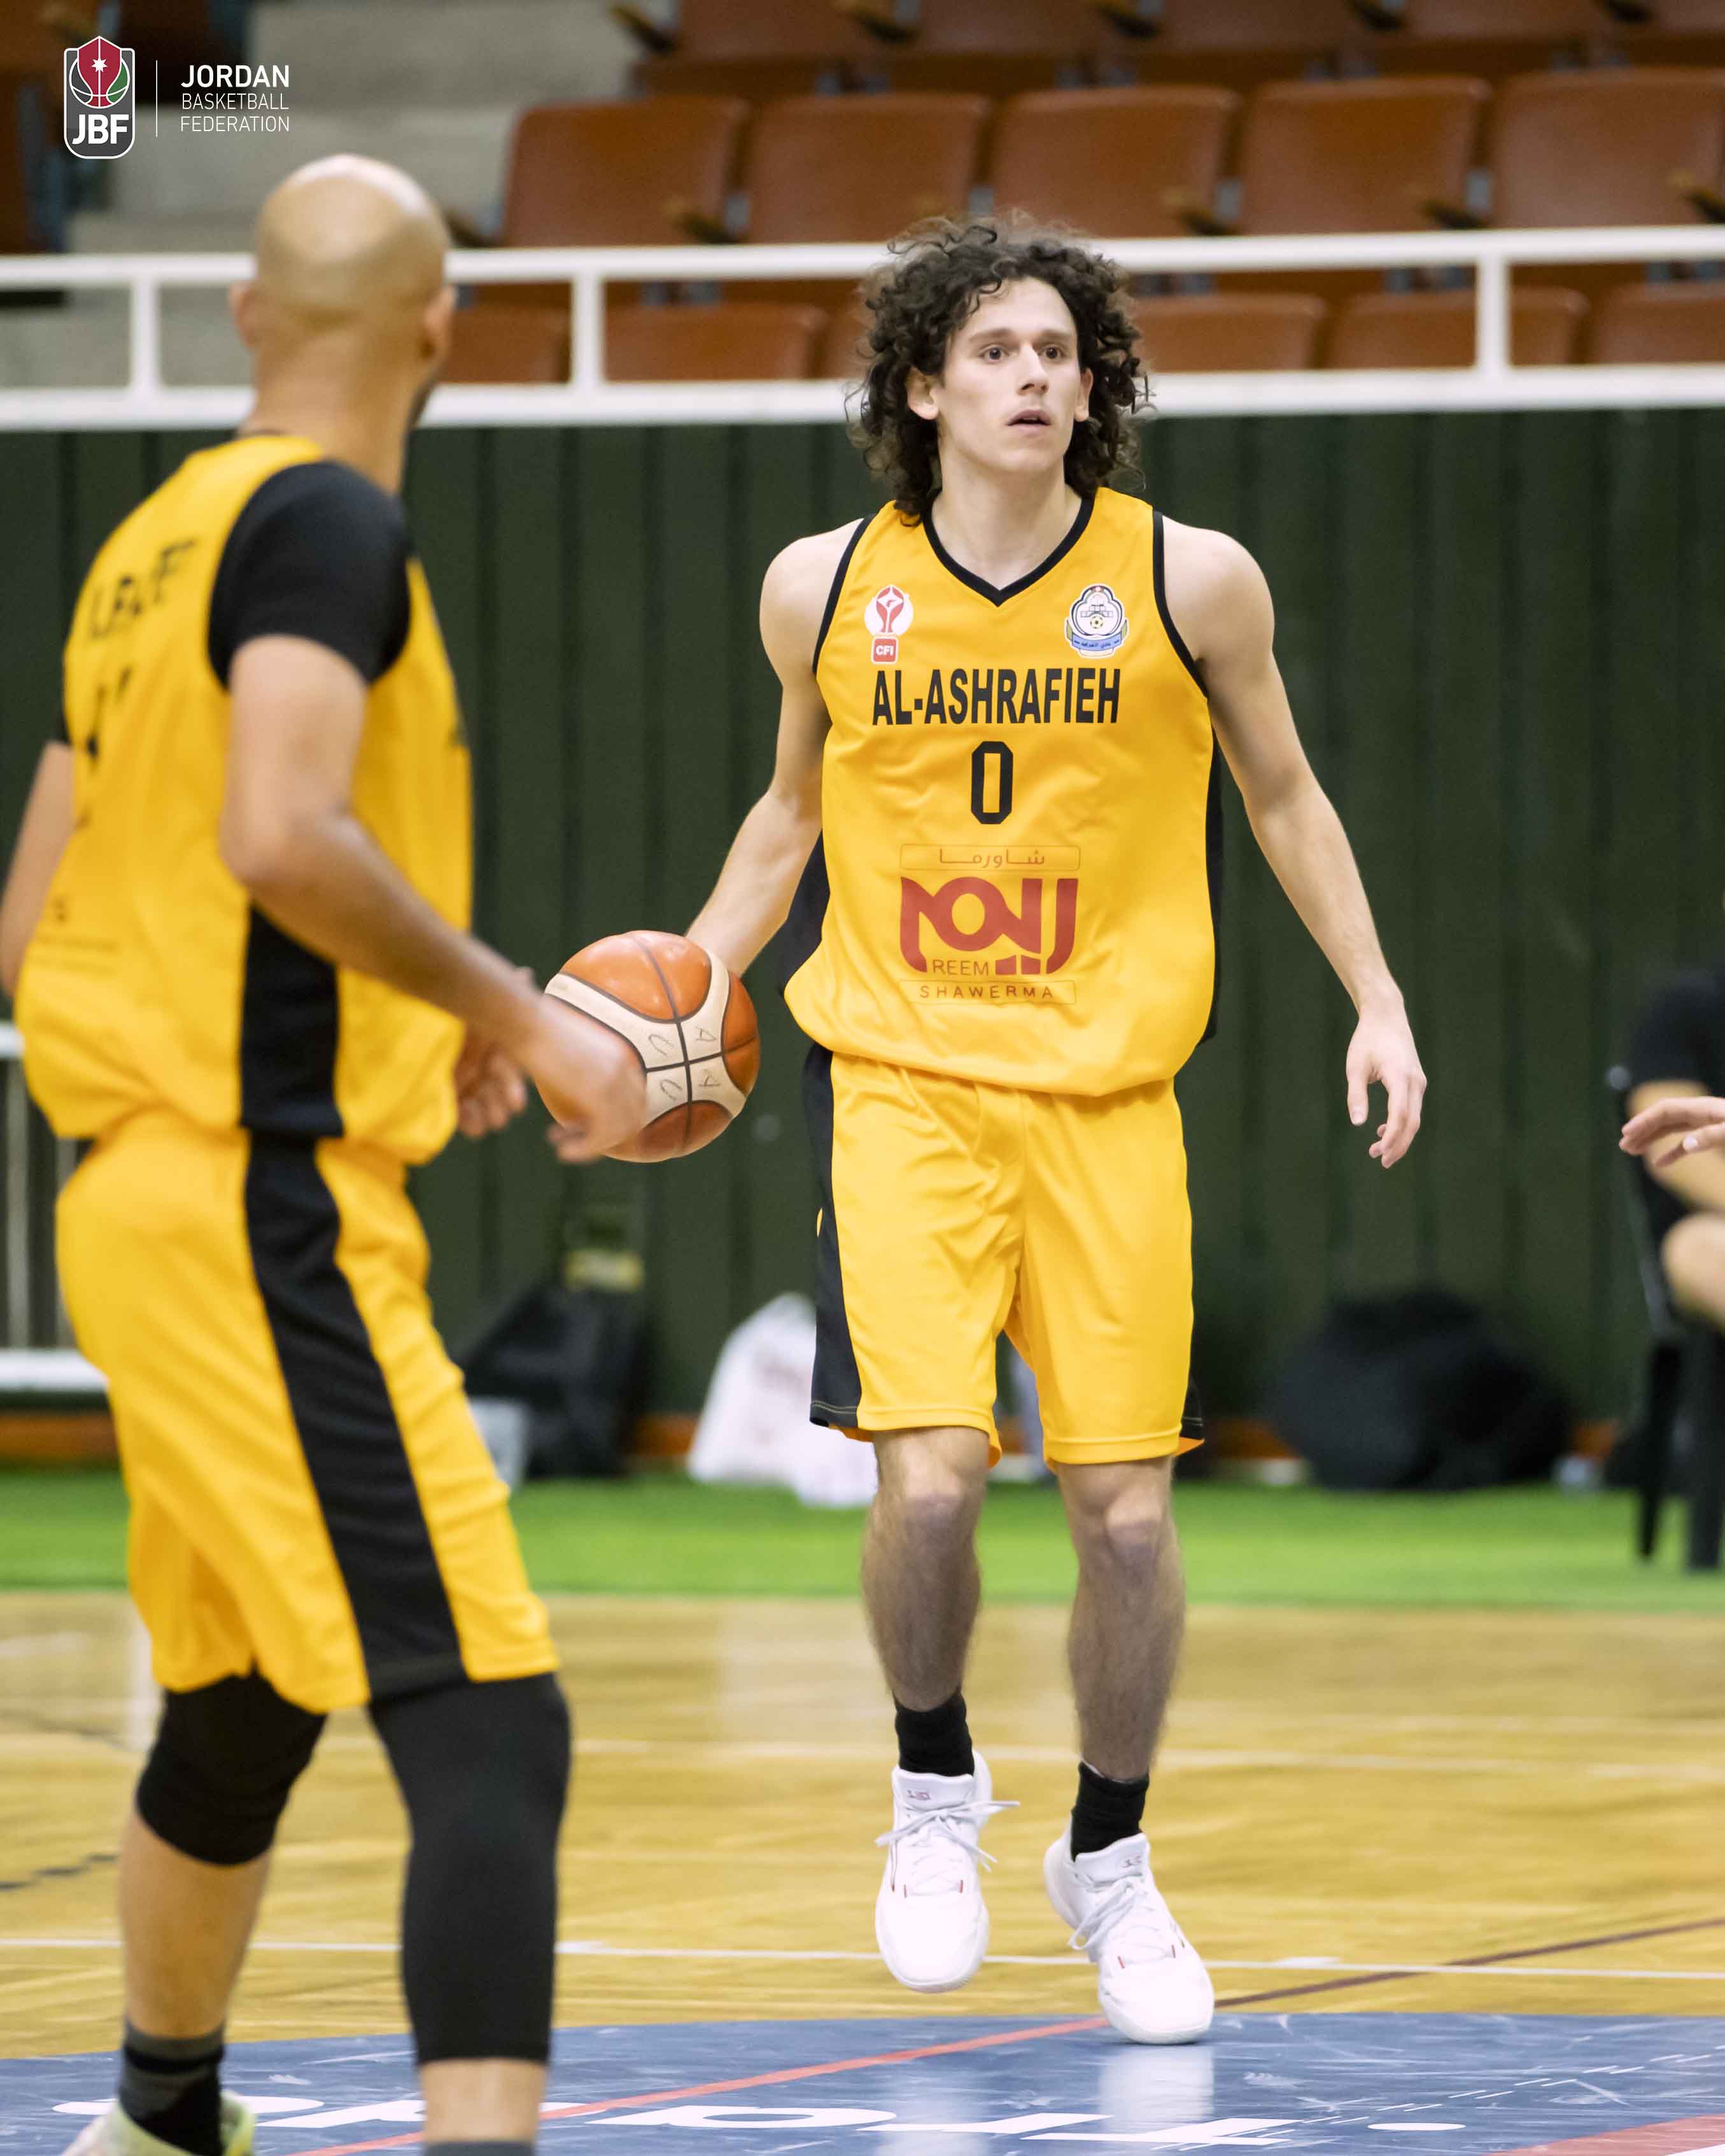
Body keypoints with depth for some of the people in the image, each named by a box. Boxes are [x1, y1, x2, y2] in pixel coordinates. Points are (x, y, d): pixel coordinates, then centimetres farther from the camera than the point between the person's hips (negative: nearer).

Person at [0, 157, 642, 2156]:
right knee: (490, 1728, -18)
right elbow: (287, 837, -26)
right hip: (269, 1216, -10)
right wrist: (512, 1012, -15)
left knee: (238, 1719, 27)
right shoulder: (327, 523, -11)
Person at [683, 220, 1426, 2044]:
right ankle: (936, 1787, 11)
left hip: (1107, 1086, 0)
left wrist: (1377, 1000, 2)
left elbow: (1284, 799, 10)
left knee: (1126, 1513, -1)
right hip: (901, 1075, 0)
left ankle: (1108, 1859, 23)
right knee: (928, 1478, -17)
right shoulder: (826, 590, 0)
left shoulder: (1190, 583, -4)